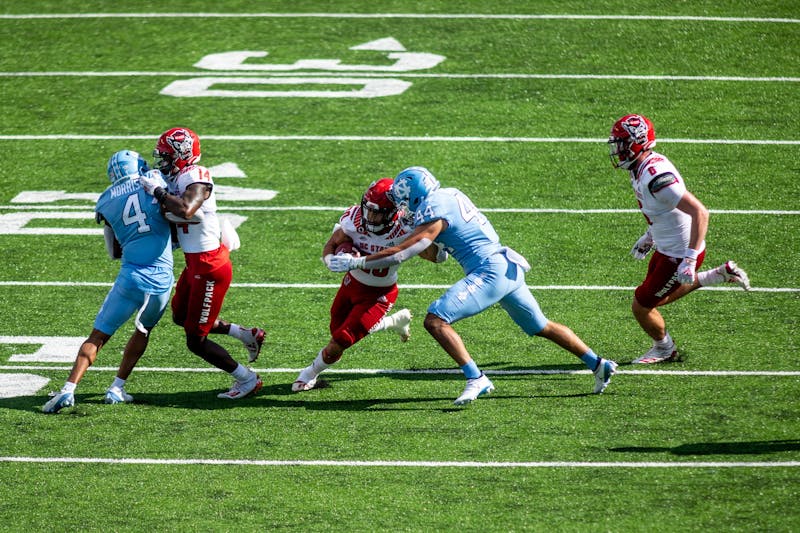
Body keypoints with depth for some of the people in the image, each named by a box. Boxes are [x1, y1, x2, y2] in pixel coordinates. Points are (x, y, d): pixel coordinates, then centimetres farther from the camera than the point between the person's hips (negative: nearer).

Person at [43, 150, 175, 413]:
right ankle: (117, 389, 22)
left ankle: (69, 389, -7)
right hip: (162, 279, 0)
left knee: (98, 337, 8)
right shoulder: (154, 182, 3)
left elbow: (115, 251, 14)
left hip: (131, 277, 0)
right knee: (144, 330, 26)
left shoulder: (106, 201, 8)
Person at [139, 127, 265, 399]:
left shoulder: (197, 177, -21)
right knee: (181, 316, 30)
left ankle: (247, 379, 17)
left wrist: (159, 192, -27)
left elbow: (185, 210, -40)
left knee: (196, 341, 0)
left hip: (209, 266, -10)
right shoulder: (177, 179, 7)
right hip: (195, 263, 10)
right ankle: (247, 334, 34)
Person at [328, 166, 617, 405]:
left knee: (436, 320, -15)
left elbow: (402, 252, -14)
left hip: (490, 272, -10)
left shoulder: (434, 213, -10)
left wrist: (356, 262, -9)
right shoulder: (451, 195, 16)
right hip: (510, 268, 10)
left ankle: (476, 379, -20)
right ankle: (598, 364, 29)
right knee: (542, 327, 24)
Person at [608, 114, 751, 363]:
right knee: (658, 298, 27)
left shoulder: (656, 177, -33)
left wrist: (690, 260, -36)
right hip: (666, 247, 10)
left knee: (642, 306, 5)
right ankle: (721, 275, 29)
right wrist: (649, 236, 24)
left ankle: (664, 349, 33)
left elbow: (699, 212, -35)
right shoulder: (641, 167, -2)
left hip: (679, 255, -10)